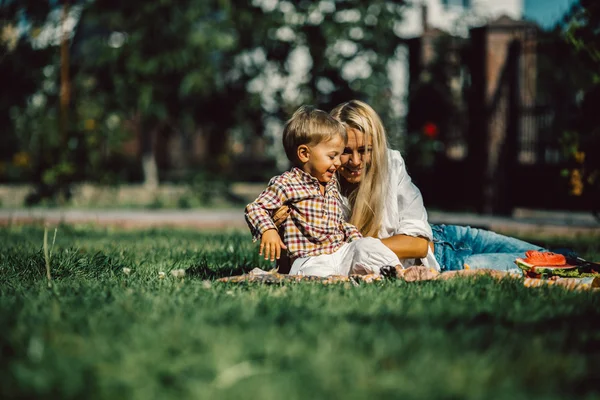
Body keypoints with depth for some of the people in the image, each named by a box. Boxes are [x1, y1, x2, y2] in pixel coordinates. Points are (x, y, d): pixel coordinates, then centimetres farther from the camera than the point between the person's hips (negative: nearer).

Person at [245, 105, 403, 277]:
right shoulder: (285, 184, -6)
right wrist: (268, 230, -24)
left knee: (369, 244, -15)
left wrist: (357, 240, 10)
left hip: (341, 253, 7)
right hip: (311, 261, -7)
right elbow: (255, 208, -5)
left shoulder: (332, 185, 18)